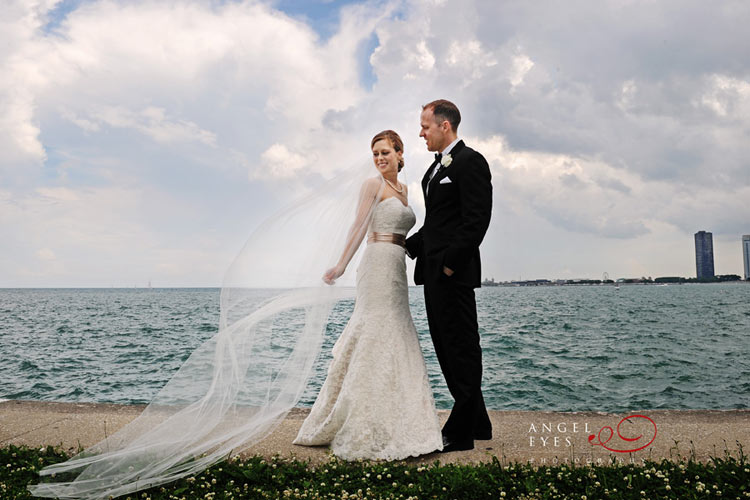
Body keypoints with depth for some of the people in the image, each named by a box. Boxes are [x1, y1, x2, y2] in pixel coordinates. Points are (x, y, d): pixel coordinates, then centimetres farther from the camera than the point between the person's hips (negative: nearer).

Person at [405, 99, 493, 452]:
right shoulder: (436, 167, 19)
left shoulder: (470, 162, -10)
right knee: (447, 349, 14)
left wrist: (451, 262, -20)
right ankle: (477, 423, 27)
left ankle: (460, 433, 9)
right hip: (434, 273, 10)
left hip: (453, 274, -10)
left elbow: (477, 219, -18)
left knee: (461, 350, -1)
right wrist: (408, 246, 15)